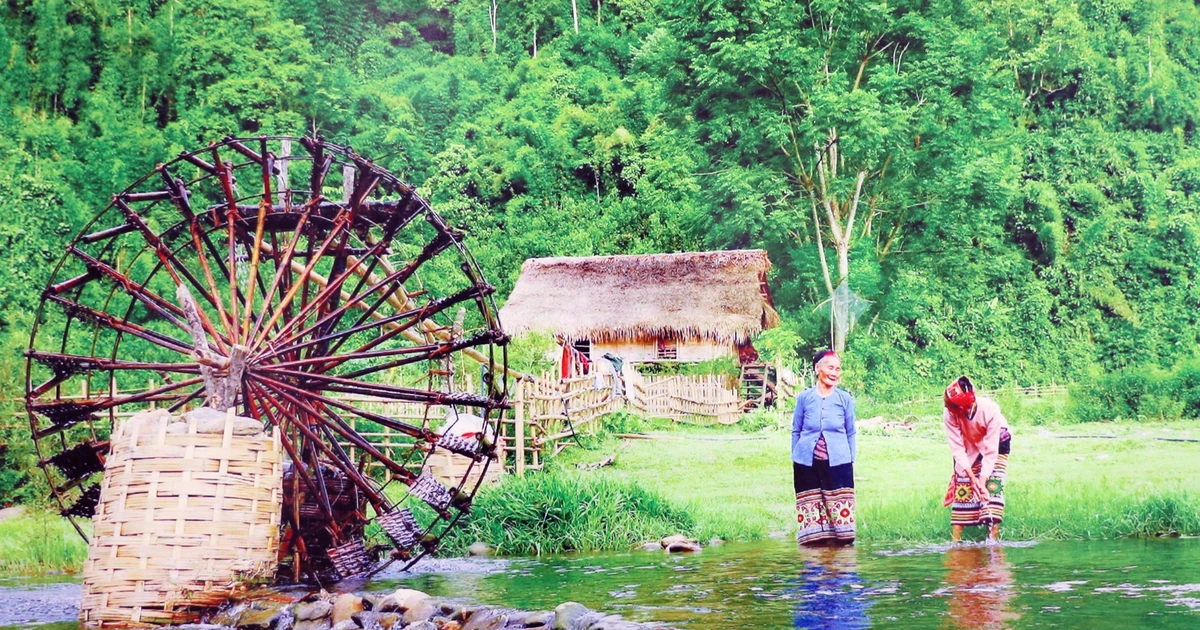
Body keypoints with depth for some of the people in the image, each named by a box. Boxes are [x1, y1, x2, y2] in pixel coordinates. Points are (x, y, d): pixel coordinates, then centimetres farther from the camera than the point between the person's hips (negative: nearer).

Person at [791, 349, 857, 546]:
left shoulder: (845, 399, 3)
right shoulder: (804, 398, 3)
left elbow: (850, 433, 10)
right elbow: (796, 431, 11)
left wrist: (851, 461, 7)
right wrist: (795, 458, 8)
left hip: (837, 463, 0)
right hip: (808, 463, 0)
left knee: (840, 507, -5)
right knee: (810, 508, 2)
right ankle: (814, 544, 10)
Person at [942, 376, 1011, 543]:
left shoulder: (990, 409, -37)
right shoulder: (950, 414, -31)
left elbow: (990, 452, -33)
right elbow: (957, 448, -26)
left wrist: (982, 481, -37)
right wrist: (972, 478, -34)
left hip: (997, 442, -2)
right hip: (969, 446, 2)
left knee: (993, 485, -16)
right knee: (962, 488, -7)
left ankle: (993, 536, -18)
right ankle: (955, 539, -5)